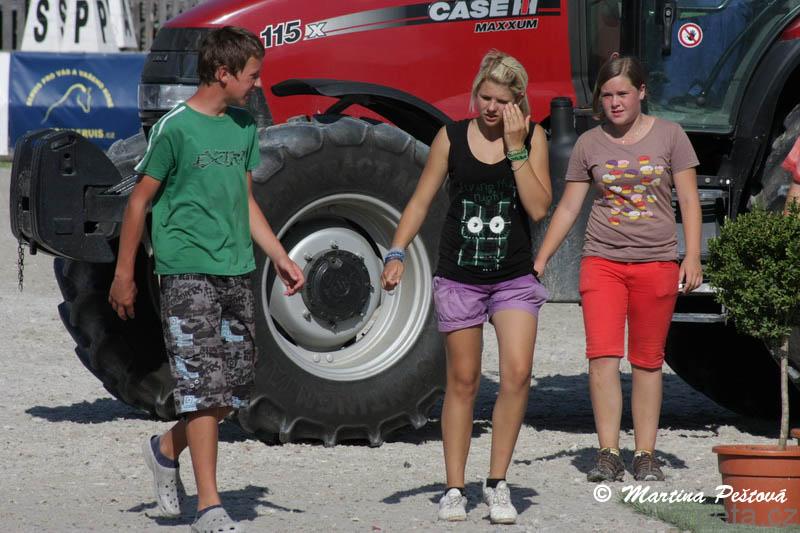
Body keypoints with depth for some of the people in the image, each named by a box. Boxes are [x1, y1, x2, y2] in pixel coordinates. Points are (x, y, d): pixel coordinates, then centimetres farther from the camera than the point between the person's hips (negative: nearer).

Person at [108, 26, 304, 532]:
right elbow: (140, 202, -4)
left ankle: (167, 449, 31)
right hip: (187, 272, -7)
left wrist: (281, 257, 13)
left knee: (239, 382, 9)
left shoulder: (245, 127, 12)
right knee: (204, 383, -9)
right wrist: (124, 275, -3)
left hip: (237, 272, 7)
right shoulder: (175, 128, -9)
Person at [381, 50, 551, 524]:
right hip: (459, 278, 1)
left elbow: (539, 207, -10)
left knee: (517, 375, -13)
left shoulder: (532, 137, -1)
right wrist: (397, 254, -8)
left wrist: (515, 147, -14)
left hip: (514, 278, -1)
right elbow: (421, 201, 3)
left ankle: (498, 483, 1)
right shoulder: (452, 138, 1)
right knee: (463, 382, 6)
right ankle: (455, 489, 13)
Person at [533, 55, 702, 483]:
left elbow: (689, 199, 4)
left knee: (647, 362, 3)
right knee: (603, 356, -13)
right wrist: (540, 259, 7)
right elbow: (568, 207, 11)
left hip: (656, 262, -1)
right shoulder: (589, 144, 8)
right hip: (602, 261, 1)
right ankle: (608, 455, -12)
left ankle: (645, 456, 8)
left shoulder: (668, 135, 4)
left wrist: (692, 256, -6)